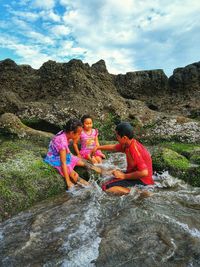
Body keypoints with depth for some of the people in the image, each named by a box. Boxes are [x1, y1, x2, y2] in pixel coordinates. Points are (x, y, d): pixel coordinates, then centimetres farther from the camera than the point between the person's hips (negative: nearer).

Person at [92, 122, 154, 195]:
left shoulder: (135, 150, -28)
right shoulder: (127, 144, 0)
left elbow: (144, 173, -31)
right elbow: (113, 147, 19)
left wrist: (124, 176, -22)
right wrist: (98, 147, 24)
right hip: (134, 174, 9)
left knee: (106, 187, -23)